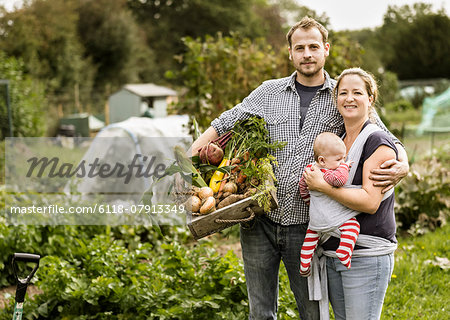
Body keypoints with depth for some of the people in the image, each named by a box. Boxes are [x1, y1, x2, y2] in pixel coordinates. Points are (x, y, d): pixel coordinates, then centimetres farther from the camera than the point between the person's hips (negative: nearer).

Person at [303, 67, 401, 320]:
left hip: (367, 256, -8)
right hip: (332, 253, 8)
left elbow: (370, 202, -20)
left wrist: (322, 186, -19)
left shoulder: (379, 143, -10)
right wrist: (309, 188, 5)